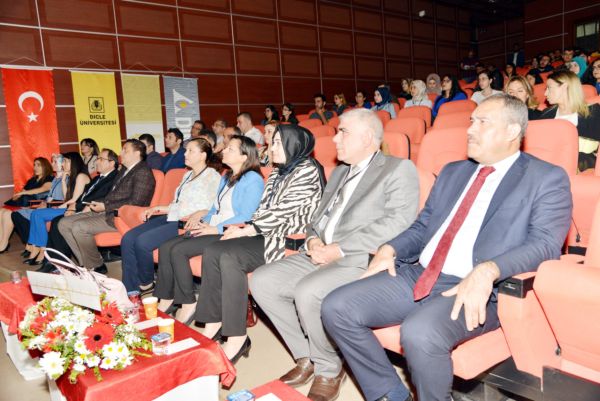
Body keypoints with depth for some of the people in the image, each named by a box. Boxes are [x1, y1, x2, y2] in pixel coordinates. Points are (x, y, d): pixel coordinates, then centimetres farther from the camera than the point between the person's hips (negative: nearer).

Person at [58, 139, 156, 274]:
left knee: (78, 227, -24)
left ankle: (97, 267, -6)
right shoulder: (124, 170, 20)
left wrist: (105, 207, -15)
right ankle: (86, 263, 3)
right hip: (107, 212, 10)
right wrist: (100, 205, 3)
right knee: (64, 223, 2)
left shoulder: (143, 172, -10)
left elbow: (135, 202, -19)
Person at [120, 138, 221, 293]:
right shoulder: (188, 175, 24)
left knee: (142, 241, -24)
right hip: (171, 218, 9)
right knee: (128, 239, -7)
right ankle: (130, 290, -3)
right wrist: (160, 208, 12)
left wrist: (194, 217, -23)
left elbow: (210, 209, -13)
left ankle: (146, 284, 1)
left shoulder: (212, 176, -3)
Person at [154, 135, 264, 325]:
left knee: (178, 250, -22)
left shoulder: (252, 179, -8)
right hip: (211, 229, 9)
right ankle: (165, 301, -2)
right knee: (165, 247, -9)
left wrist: (215, 228, -18)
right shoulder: (226, 178, 22)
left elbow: (246, 217, -16)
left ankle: (188, 305, -9)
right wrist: (201, 220, 6)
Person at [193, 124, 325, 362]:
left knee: (230, 257, -26)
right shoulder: (278, 171, 19)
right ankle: (214, 324, -5)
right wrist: (244, 226, -1)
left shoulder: (307, 171, -10)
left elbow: (282, 212, -16)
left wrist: (246, 230, -11)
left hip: (288, 239, -9)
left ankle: (237, 338, -18)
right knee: (212, 252, -10)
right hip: (267, 233, 9)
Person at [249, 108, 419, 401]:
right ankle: (307, 357, 9)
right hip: (322, 256, 8)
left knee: (308, 292, -31)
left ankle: (328, 369, -2)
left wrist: (339, 249, -19)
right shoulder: (340, 172, 23)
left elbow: (398, 222, -16)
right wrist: (313, 240, 0)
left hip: (362, 261, -8)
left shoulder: (399, 169, -2)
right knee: (261, 280, -6)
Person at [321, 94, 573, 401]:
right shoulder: (452, 172, 21)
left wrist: (487, 272, -28)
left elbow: (545, 244, -11)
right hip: (417, 275, 7)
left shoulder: (547, 179, 2)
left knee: (420, 332, -35)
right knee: (337, 308, -9)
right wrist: (390, 248, 3)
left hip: (479, 291, -6)